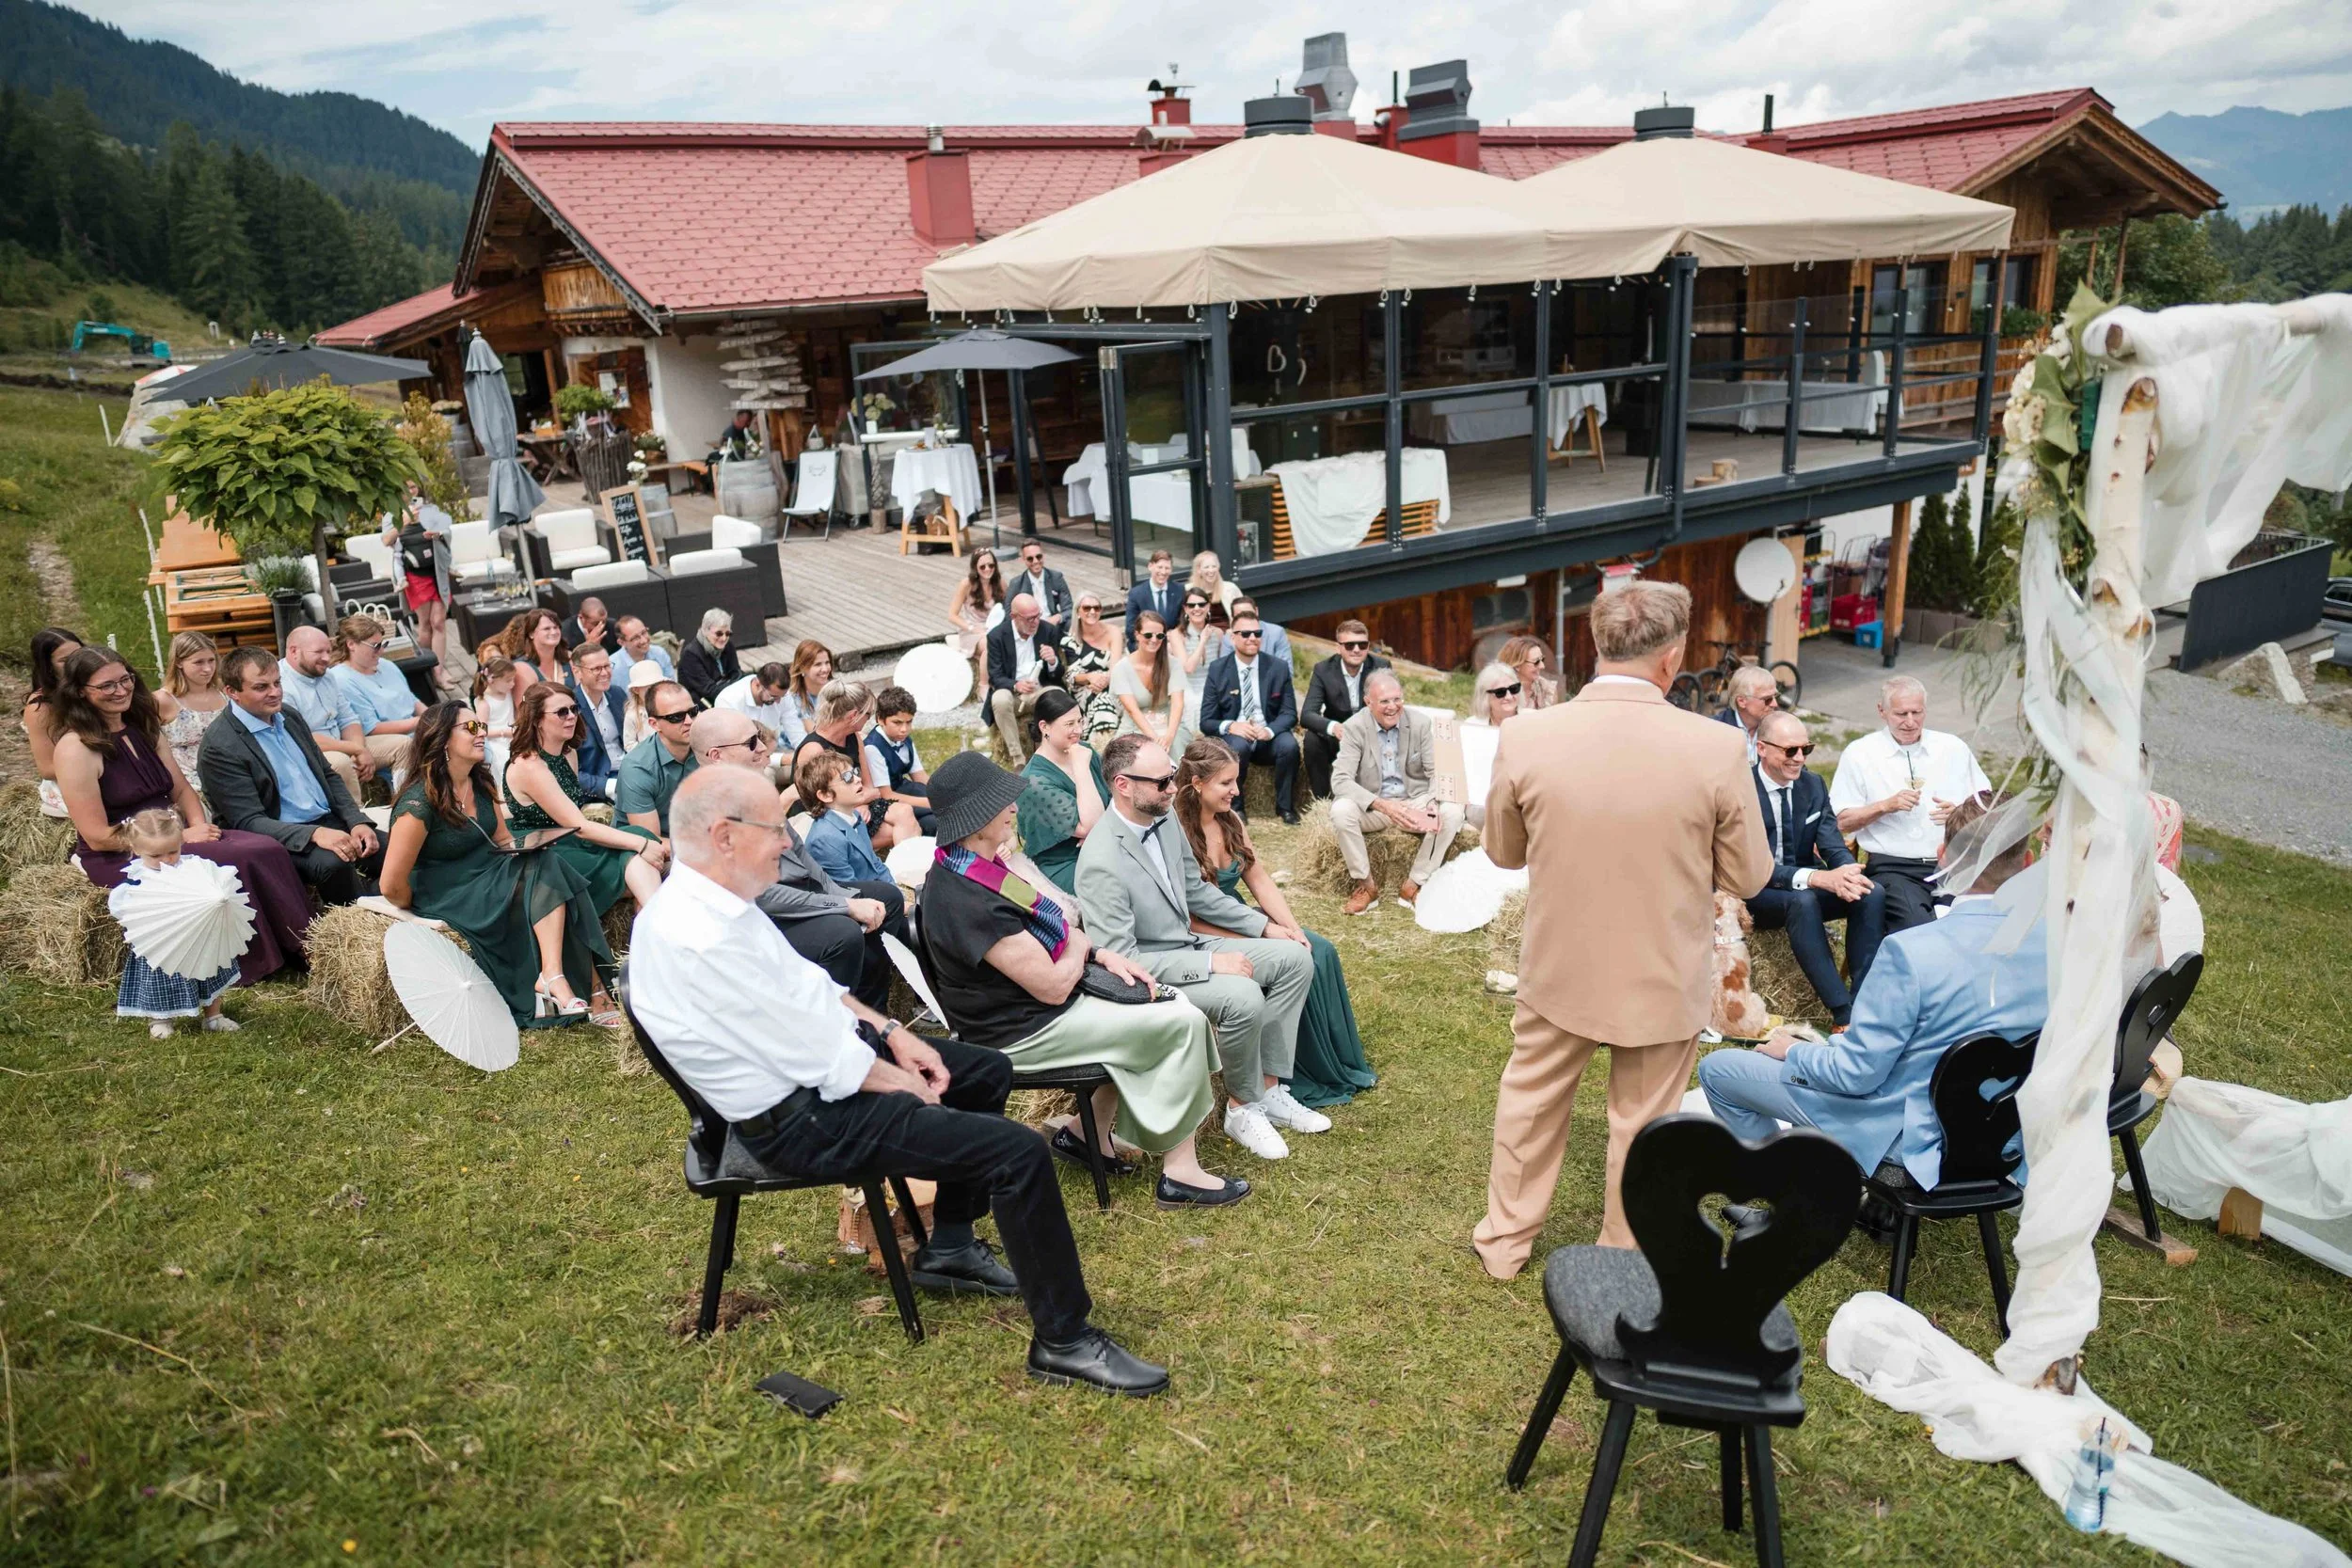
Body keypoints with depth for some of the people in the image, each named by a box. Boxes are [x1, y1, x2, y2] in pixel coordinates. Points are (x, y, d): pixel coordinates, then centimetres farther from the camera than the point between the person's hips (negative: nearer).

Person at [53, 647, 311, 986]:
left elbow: (181, 789, 14)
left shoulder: (144, 728, 9)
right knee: (234, 862, -30)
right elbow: (98, 837, -16)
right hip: (119, 857, -7)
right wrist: (180, 837, -17)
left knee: (268, 850, -21)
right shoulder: (76, 748, -14)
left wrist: (198, 826, -8)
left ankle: (303, 949, -18)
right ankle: (258, 966, -17)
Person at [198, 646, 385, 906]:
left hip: (330, 821, 7)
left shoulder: (290, 717, 10)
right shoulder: (219, 747, -12)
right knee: (332, 863, -34)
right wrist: (315, 834, -30)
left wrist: (358, 821, -1)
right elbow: (249, 823, -16)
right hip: (283, 838, -7)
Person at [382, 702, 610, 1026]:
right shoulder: (419, 803, -20)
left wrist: (525, 850, -6)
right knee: (542, 878, -22)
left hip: (486, 874, 8)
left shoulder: (481, 783, 4)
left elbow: (503, 839, 14)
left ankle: (553, 974, -29)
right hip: (444, 895, -8)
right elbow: (393, 885, -19)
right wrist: (422, 913, -4)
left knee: (547, 867, -18)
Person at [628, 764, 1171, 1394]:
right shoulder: (698, 941, -30)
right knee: (1019, 1151, -16)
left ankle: (949, 1246, 31)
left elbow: (806, 981, 12)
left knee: (990, 1072, 21)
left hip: (829, 1046, 10)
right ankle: (1063, 1340, 0)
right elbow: (822, 1060, -25)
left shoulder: (711, 899, 1)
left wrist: (890, 1030, 3)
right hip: (803, 1118, -10)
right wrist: (906, 1082, -10)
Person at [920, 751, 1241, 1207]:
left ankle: (1090, 1131, 18)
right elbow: (1054, 986, -25)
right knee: (1184, 1023, -9)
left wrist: (1101, 953, -4)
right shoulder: (971, 903, -30)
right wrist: (1082, 946, -4)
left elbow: (1046, 923, 11)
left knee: (1163, 1002, 13)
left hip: (1028, 1001, 10)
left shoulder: (971, 866, 1)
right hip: (1024, 1033, -10)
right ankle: (1179, 1172, 4)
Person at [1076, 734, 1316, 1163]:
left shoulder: (1165, 819, -2)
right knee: (1243, 996, -29)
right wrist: (1210, 963, -27)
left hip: (1191, 944, 9)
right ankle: (1243, 1107, -3)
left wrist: (1265, 925, 8)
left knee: (1295, 958, 2)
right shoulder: (1101, 863, -28)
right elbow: (1120, 959, -27)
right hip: (1148, 973, -9)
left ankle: (1267, 1088, 5)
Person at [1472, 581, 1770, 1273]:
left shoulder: (1525, 736, -17)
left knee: (1529, 1102, 22)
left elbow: (1503, 852, -1)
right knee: (1642, 1124, 19)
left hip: (1558, 969, 1)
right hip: (1666, 980, -1)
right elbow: (1749, 876, -8)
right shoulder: (1717, 748, -21)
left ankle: (1503, 1242, 39)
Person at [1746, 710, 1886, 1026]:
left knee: (1873, 894, -21)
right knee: (1802, 900, -38)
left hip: (1808, 887, 6)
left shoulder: (1813, 784, 4)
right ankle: (1843, 1014, -36)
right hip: (1756, 895, -6)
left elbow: (1833, 845, -1)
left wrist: (1847, 874, -27)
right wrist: (1818, 878, -38)